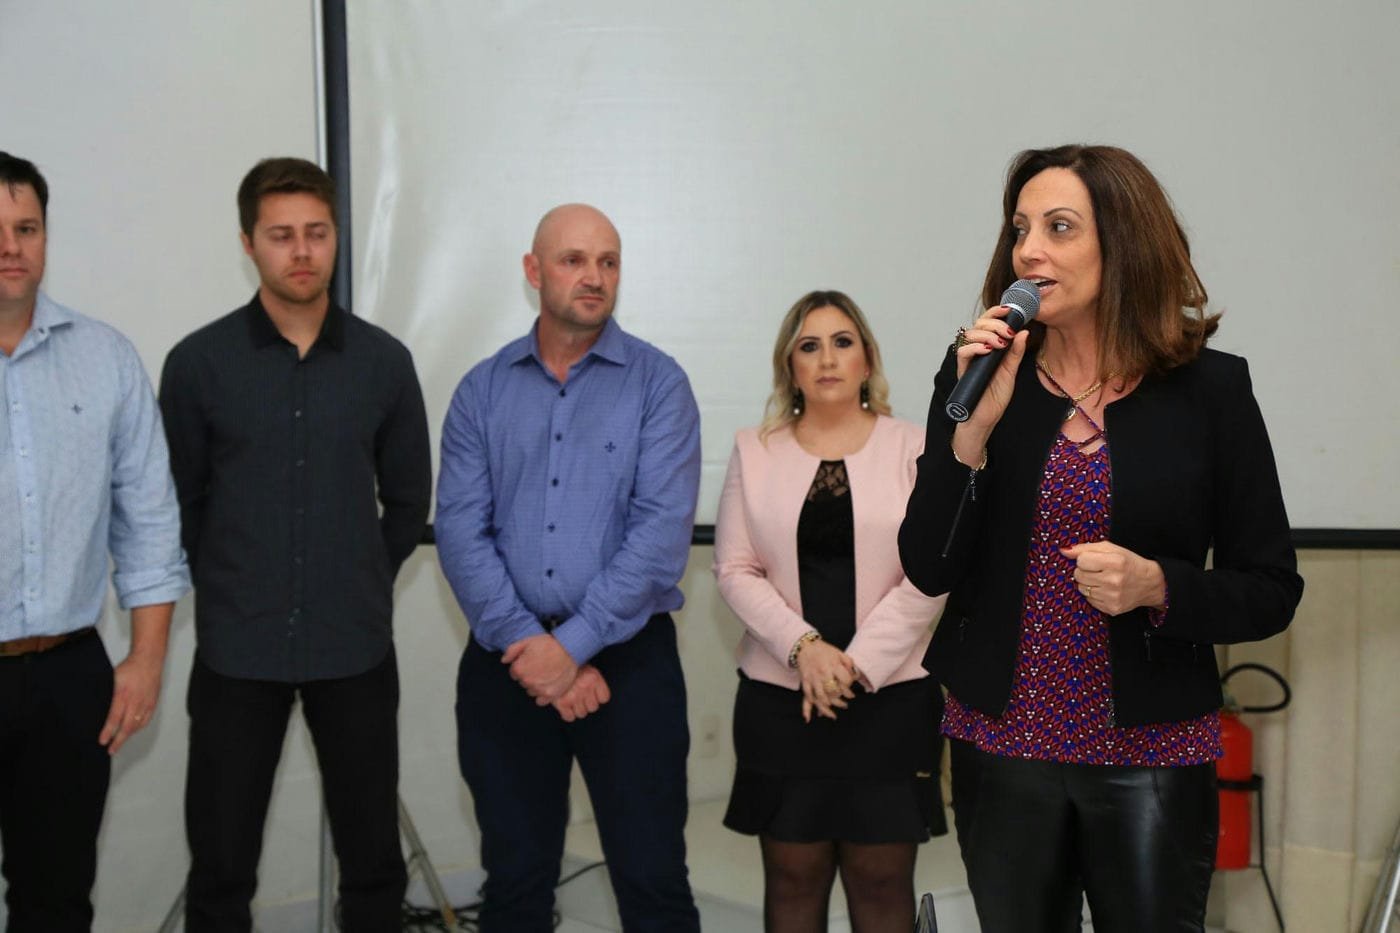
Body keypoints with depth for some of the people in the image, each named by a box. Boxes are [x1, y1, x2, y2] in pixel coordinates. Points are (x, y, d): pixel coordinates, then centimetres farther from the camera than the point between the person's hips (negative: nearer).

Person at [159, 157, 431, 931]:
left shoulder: (384, 362, 1)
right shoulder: (198, 362, -3)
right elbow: (180, 502, 6)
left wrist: (364, 583, 10)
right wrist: (229, 588, 8)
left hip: (356, 649, 1)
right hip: (237, 650, -1)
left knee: (373, 864, 11)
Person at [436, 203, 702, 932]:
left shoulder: (656, 382, -2)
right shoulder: (483, 391, 5)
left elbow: (662, 529, -12)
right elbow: (460, 530, -3)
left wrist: (572, 645, -15)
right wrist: (525, 645, -14)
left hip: (628, 656, -2)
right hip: (506, 660, 3)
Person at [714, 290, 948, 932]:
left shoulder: (913, 449, 2)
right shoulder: (754, 452, 8)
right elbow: (735, 570, 2)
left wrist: (857, 663, -11)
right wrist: (805, 647, -12)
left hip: (890, 695, -1)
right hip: (780, 697, 2)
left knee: (881, 880, 4)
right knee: (793, 876, 7)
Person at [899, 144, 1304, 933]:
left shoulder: (1211, 388, -6)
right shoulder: (977, 373, -2)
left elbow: (1273, 592, -2)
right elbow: (929, 571, -7)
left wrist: (1156, 586, -20)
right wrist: (974, 427, -18)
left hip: (1152, 757, -1)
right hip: (1002, 747, 2)